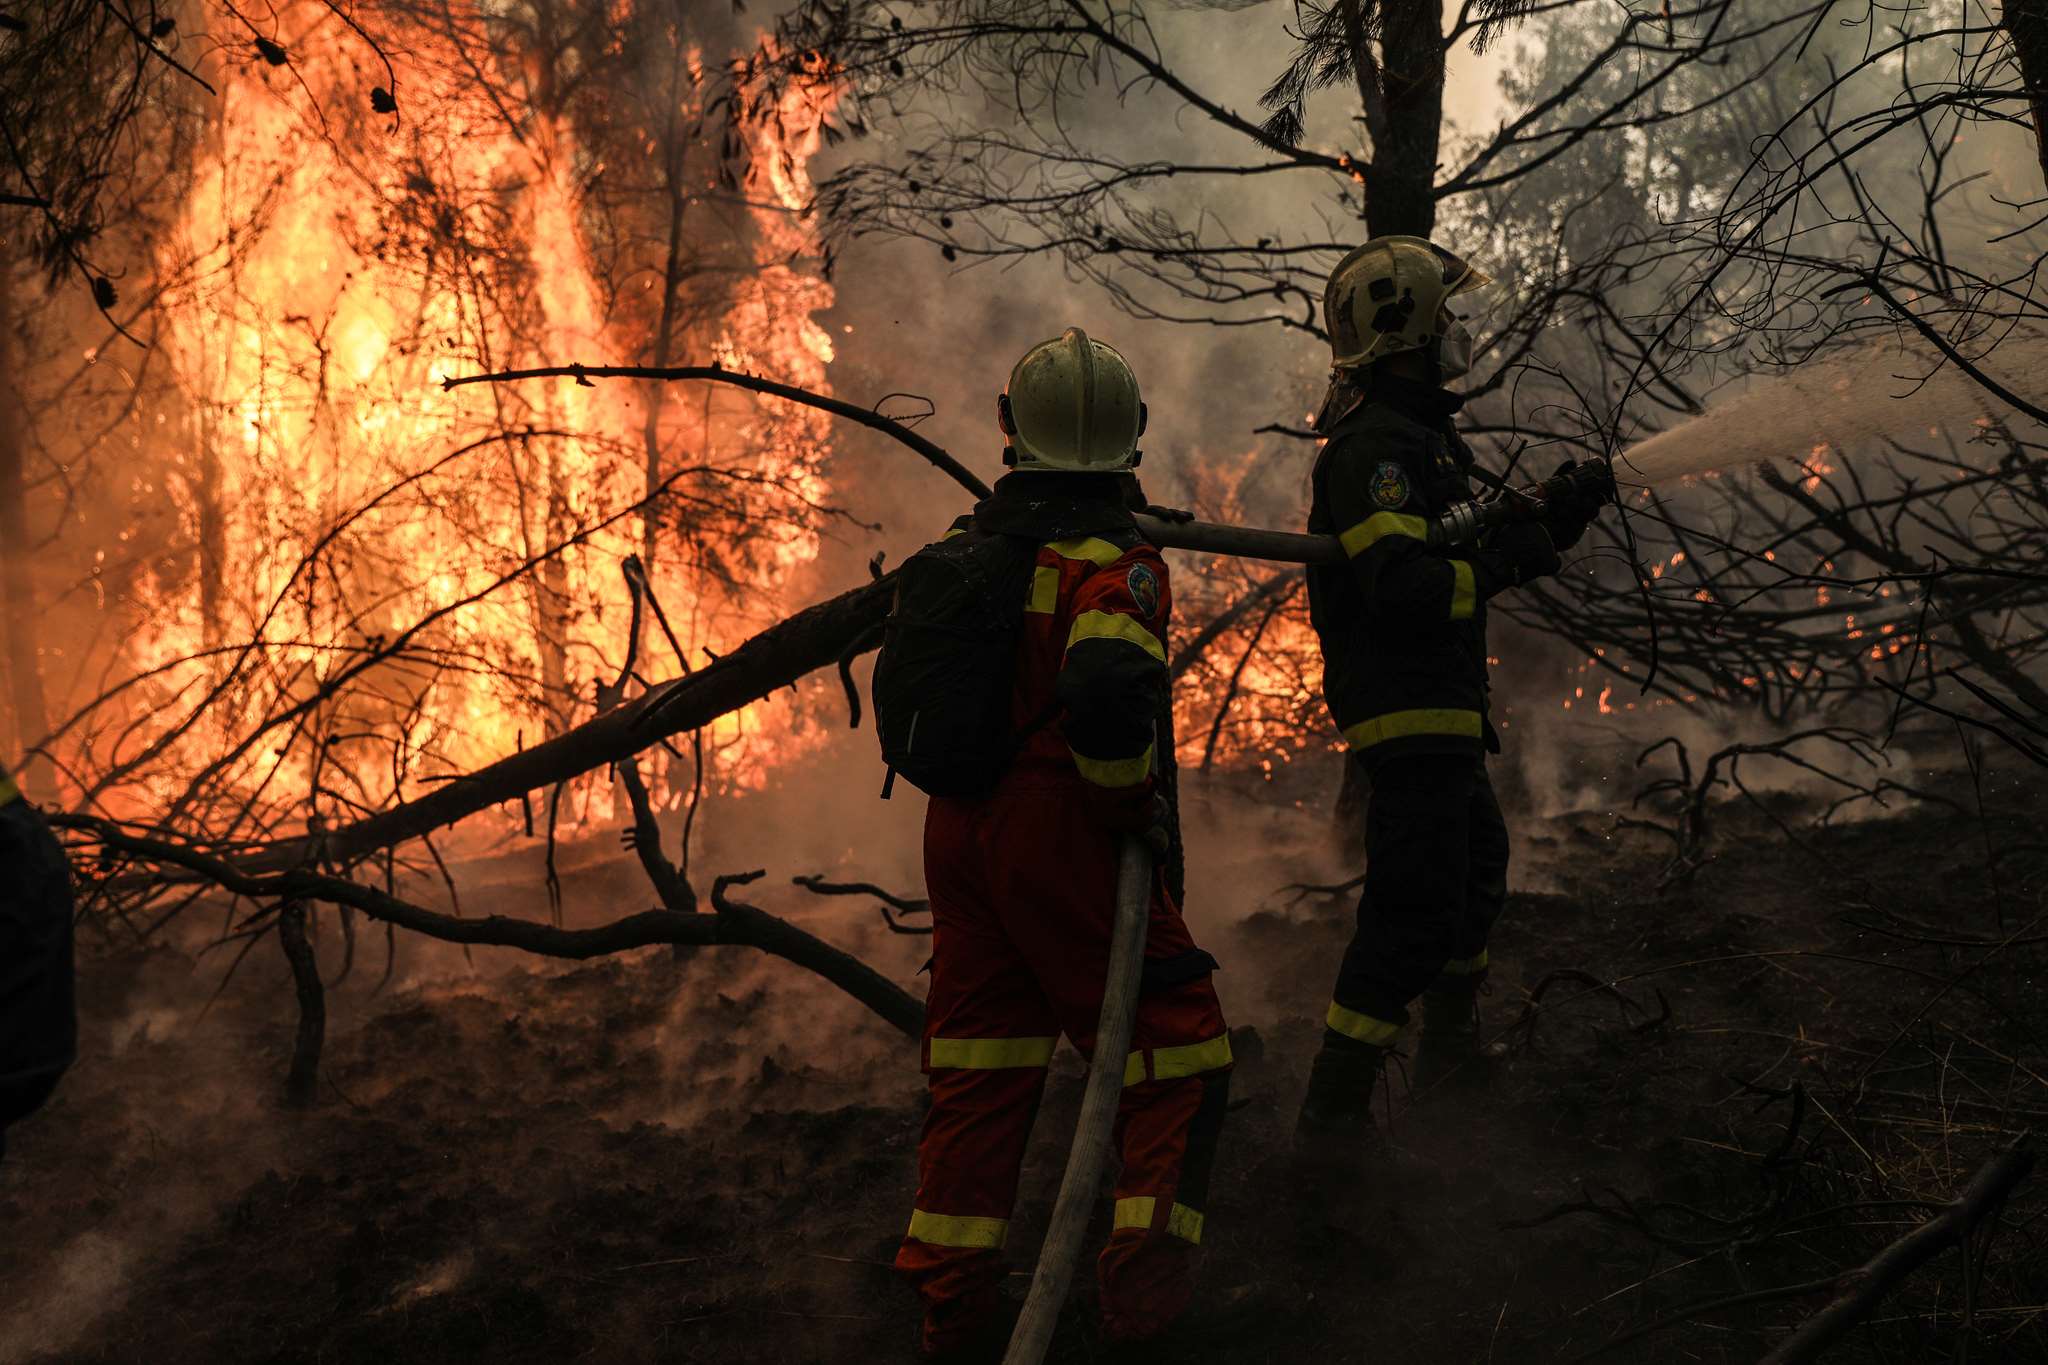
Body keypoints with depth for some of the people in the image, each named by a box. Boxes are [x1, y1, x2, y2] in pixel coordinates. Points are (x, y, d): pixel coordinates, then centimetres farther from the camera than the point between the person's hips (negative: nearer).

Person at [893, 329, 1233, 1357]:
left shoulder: (963, 544, 8)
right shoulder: (1116, 560, -15)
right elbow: (1111, 692, -30)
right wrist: (1134, 803, -15)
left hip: (958, 831, 7)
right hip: (1064, 836, -7)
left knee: (979, 1060, 14)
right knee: (1175, 1049, 6)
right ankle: (1145, 1277, 0)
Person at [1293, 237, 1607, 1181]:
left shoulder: (1417, 434, 16)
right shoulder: (1375, 447, -19)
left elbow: (1463, 550, 23)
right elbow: (1404, 587, -30)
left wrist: (1550, 519, 11)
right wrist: (1518, 557, -22)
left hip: (1437, 711, 11)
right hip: (1408, 712, -11)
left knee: (1478, 865, 29)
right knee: (1415, 910, -14)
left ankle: (1450, 1041, 47)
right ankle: (1332, 1121, -13)